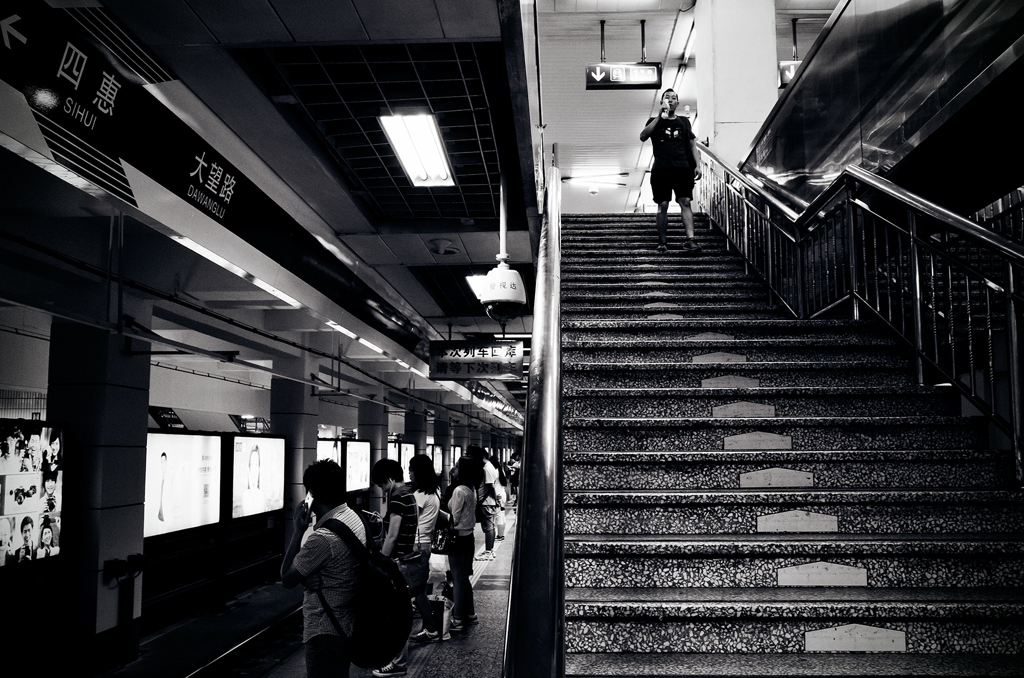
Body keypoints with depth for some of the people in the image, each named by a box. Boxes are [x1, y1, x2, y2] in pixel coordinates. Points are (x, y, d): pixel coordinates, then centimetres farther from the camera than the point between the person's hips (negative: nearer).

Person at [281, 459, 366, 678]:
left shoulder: (323, 538, -26)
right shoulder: (354, 518, 2)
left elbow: (287, 580, -14)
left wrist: (298, 530, -12)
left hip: (326, 633, -9)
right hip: (346, 626, 9)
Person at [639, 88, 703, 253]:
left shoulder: (684, 121, 16)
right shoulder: (655, 122, 9)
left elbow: (691, 145, 18)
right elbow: (643, 137, -9)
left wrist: (696, 165, 7)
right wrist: (660, 117, -13)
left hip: (682, 168, 1)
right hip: (661, 170, -1)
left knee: (685, 202, -10)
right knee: (663, 205, 0)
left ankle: (690, 240, -17)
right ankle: (662, 241, 8)